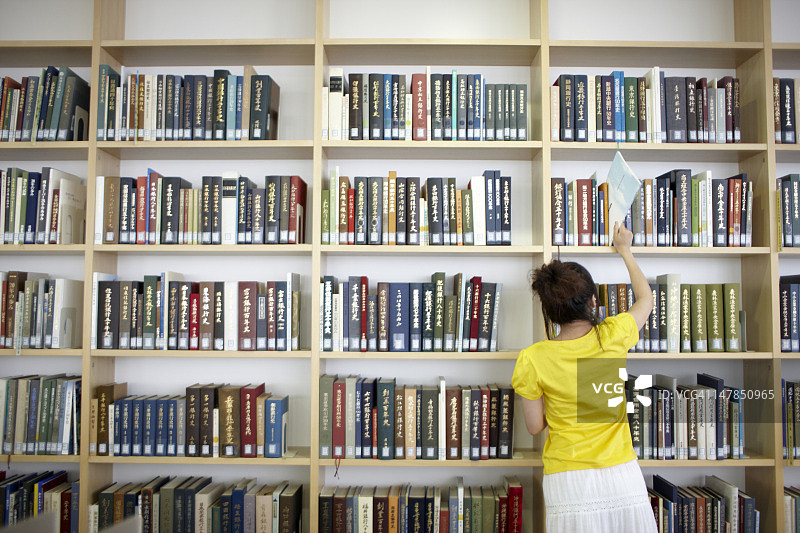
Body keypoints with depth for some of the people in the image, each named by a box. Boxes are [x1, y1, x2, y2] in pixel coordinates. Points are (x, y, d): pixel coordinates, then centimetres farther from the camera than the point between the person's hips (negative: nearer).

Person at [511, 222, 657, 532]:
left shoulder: (533, 359, -12)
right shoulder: (613, 336, -8)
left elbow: (535, 426, -1)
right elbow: (646, 298, 14)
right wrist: (625, 250, 26)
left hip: (568, 480, -1)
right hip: (621, 474, 1)